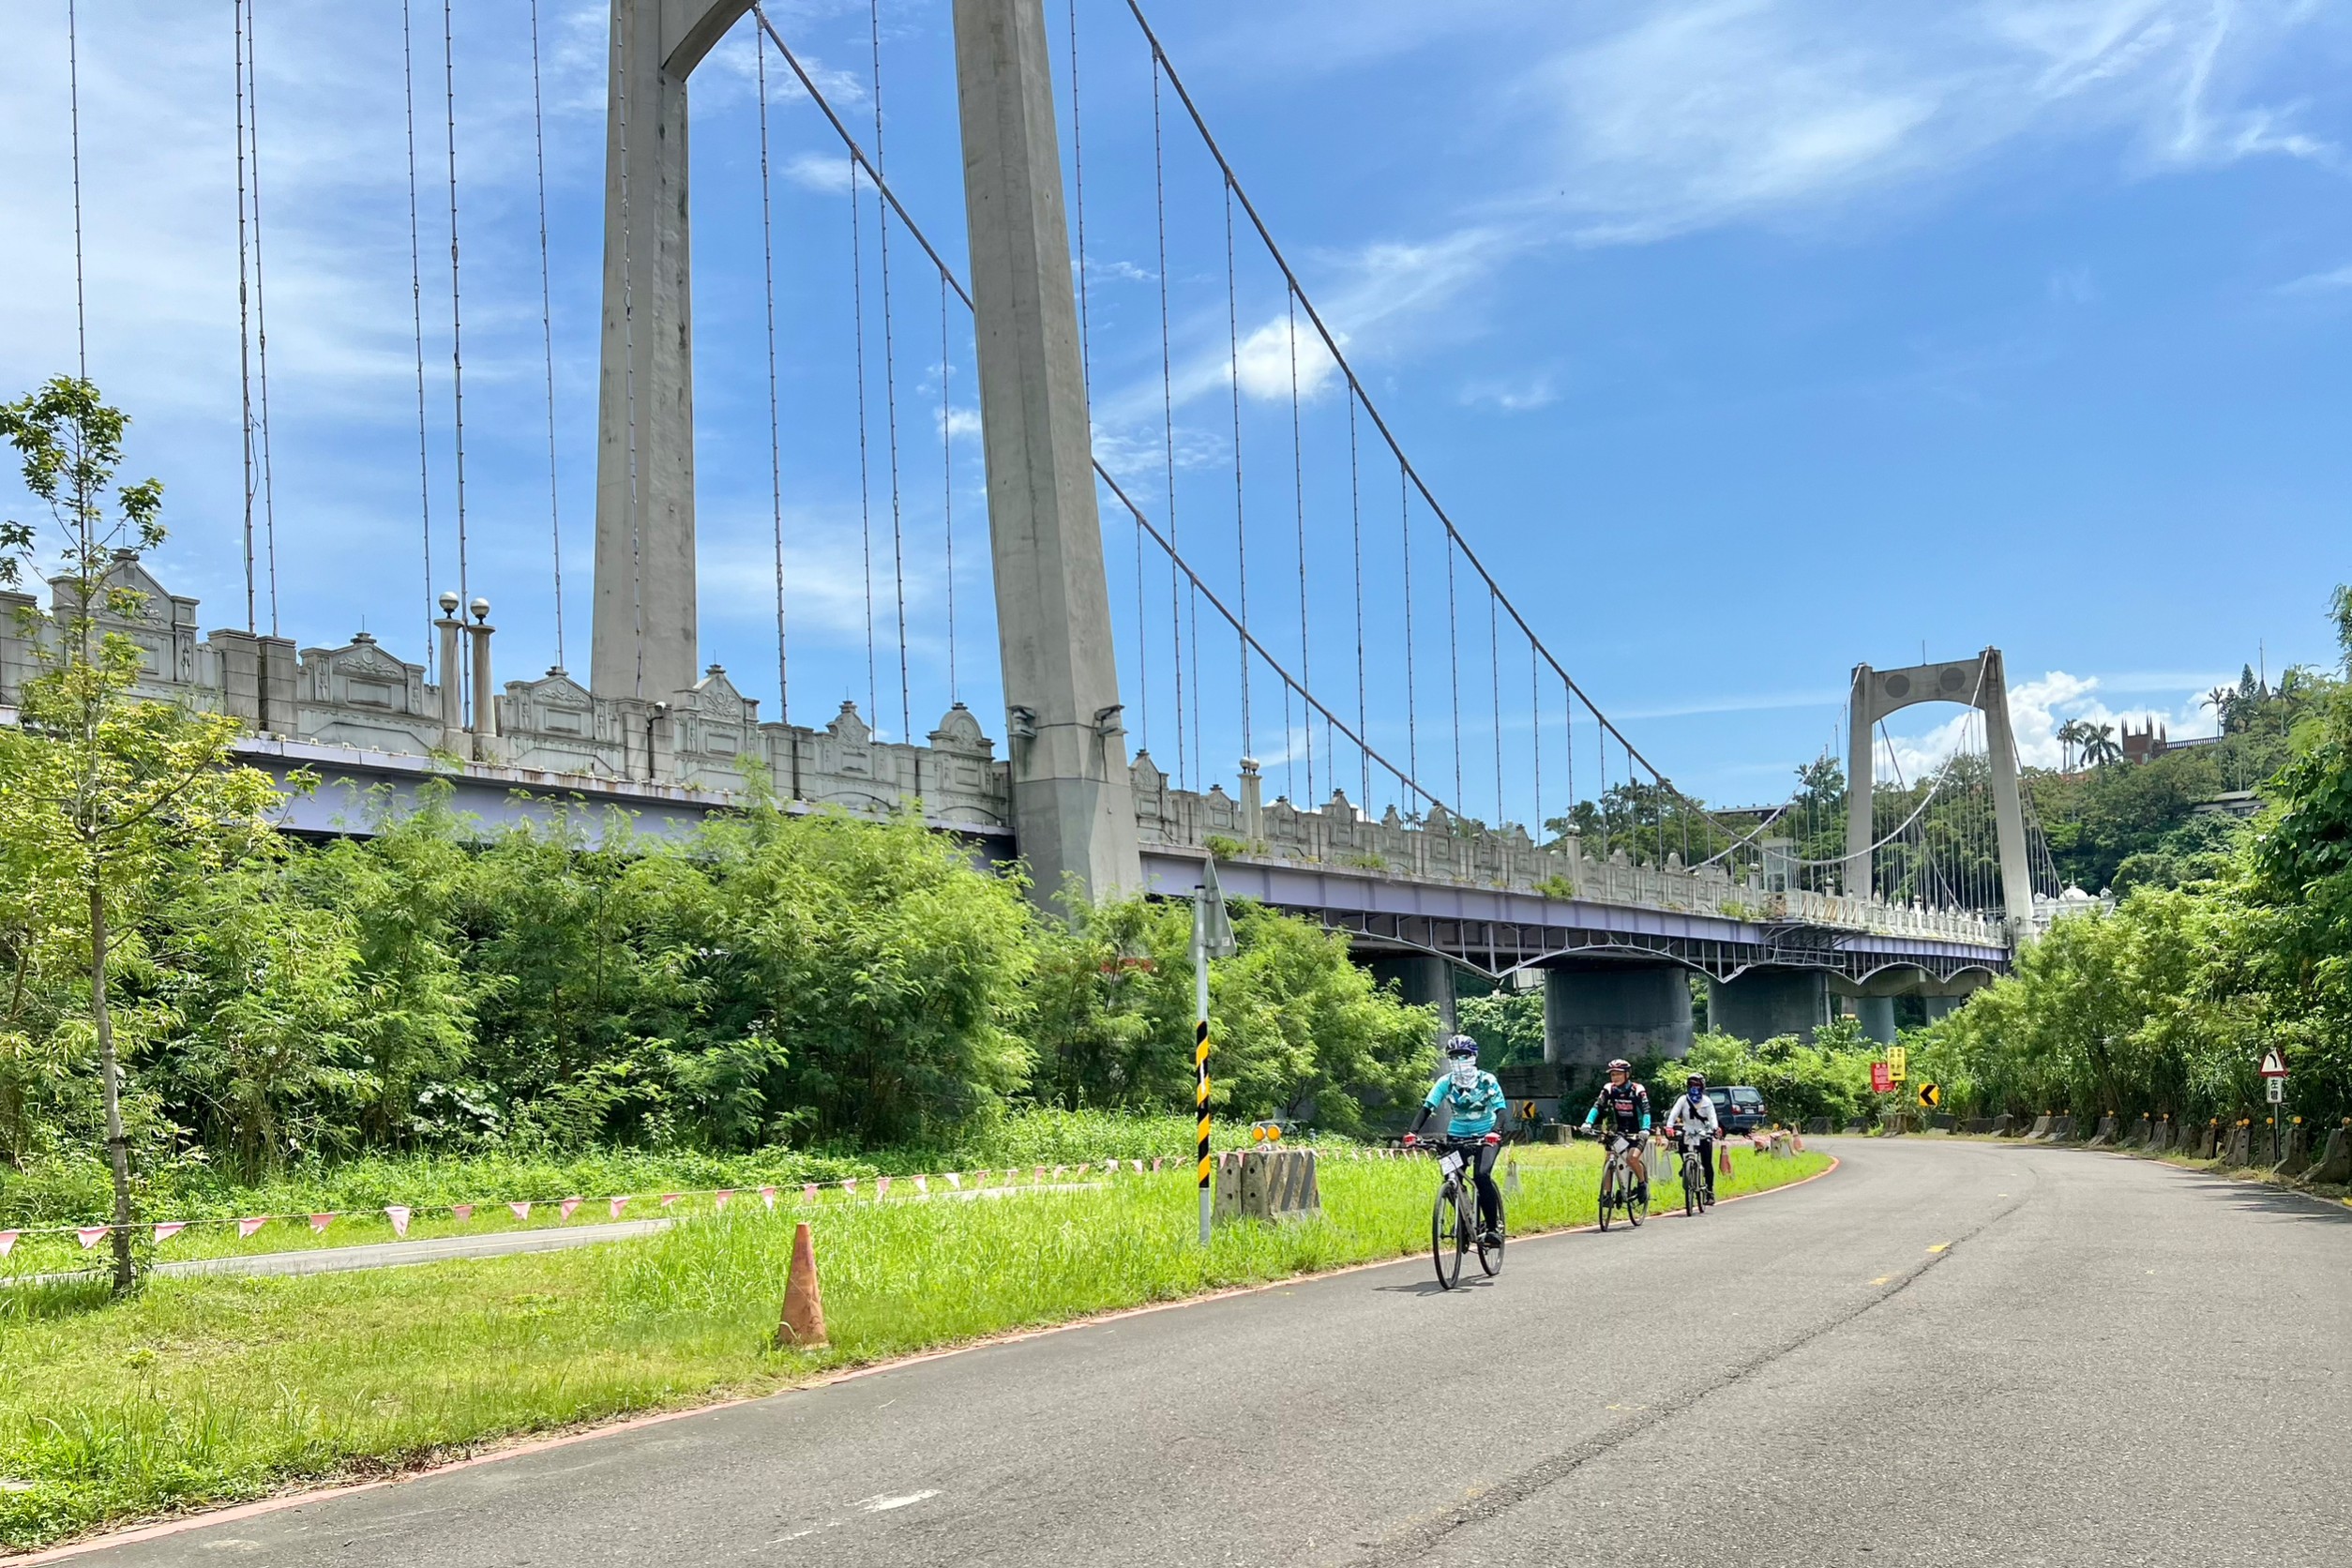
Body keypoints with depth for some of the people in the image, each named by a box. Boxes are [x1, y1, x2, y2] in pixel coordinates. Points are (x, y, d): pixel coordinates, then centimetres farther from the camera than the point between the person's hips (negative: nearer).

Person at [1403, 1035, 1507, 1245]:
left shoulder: (1487, 1081, -17)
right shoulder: (1445, 1083, -12)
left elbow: (1500, 1110, -24)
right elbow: (1427, 1107, -18)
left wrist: (1494, 1132, -44)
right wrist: (1413, 1132, -35)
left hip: (1486, 1136, -3)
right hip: (1457, 1136, 3)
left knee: (1482, 1175, -27)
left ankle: (1493, 1226, -15)